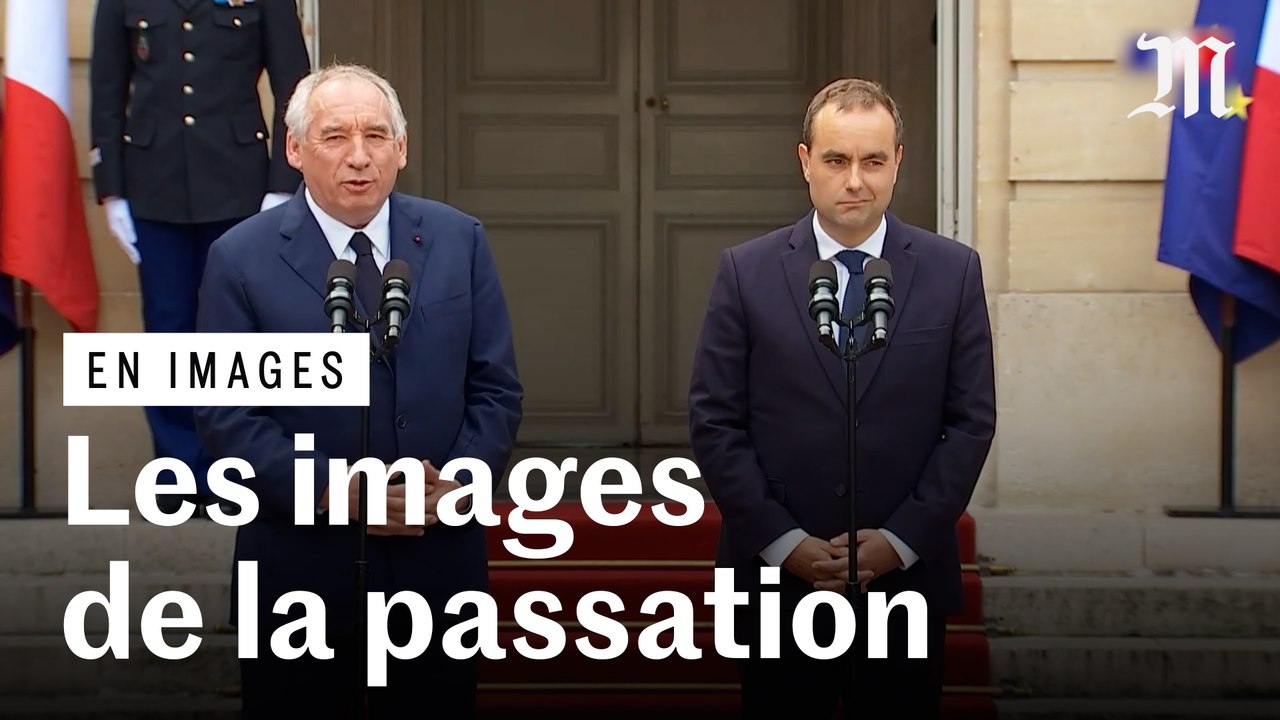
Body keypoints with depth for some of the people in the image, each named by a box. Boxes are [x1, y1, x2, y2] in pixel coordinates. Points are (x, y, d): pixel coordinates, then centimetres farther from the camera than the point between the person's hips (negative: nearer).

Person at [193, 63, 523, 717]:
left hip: (437, 559, 2)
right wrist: (330, 491, -17)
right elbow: (224, 411, -7)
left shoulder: (459, 241, 4)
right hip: (300, 567, -2)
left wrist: (456, 483, -12)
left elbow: (496, 389, 4)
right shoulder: (241, 258, -3)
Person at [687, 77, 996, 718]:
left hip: (908, 573, 1)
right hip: (775, 576, 0)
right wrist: (782, 542, -10)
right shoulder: (745, 272, 0)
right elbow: (714, 422, -2)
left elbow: (972, 420, 1)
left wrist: (902, 538, -8)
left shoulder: (953, 271, 2)